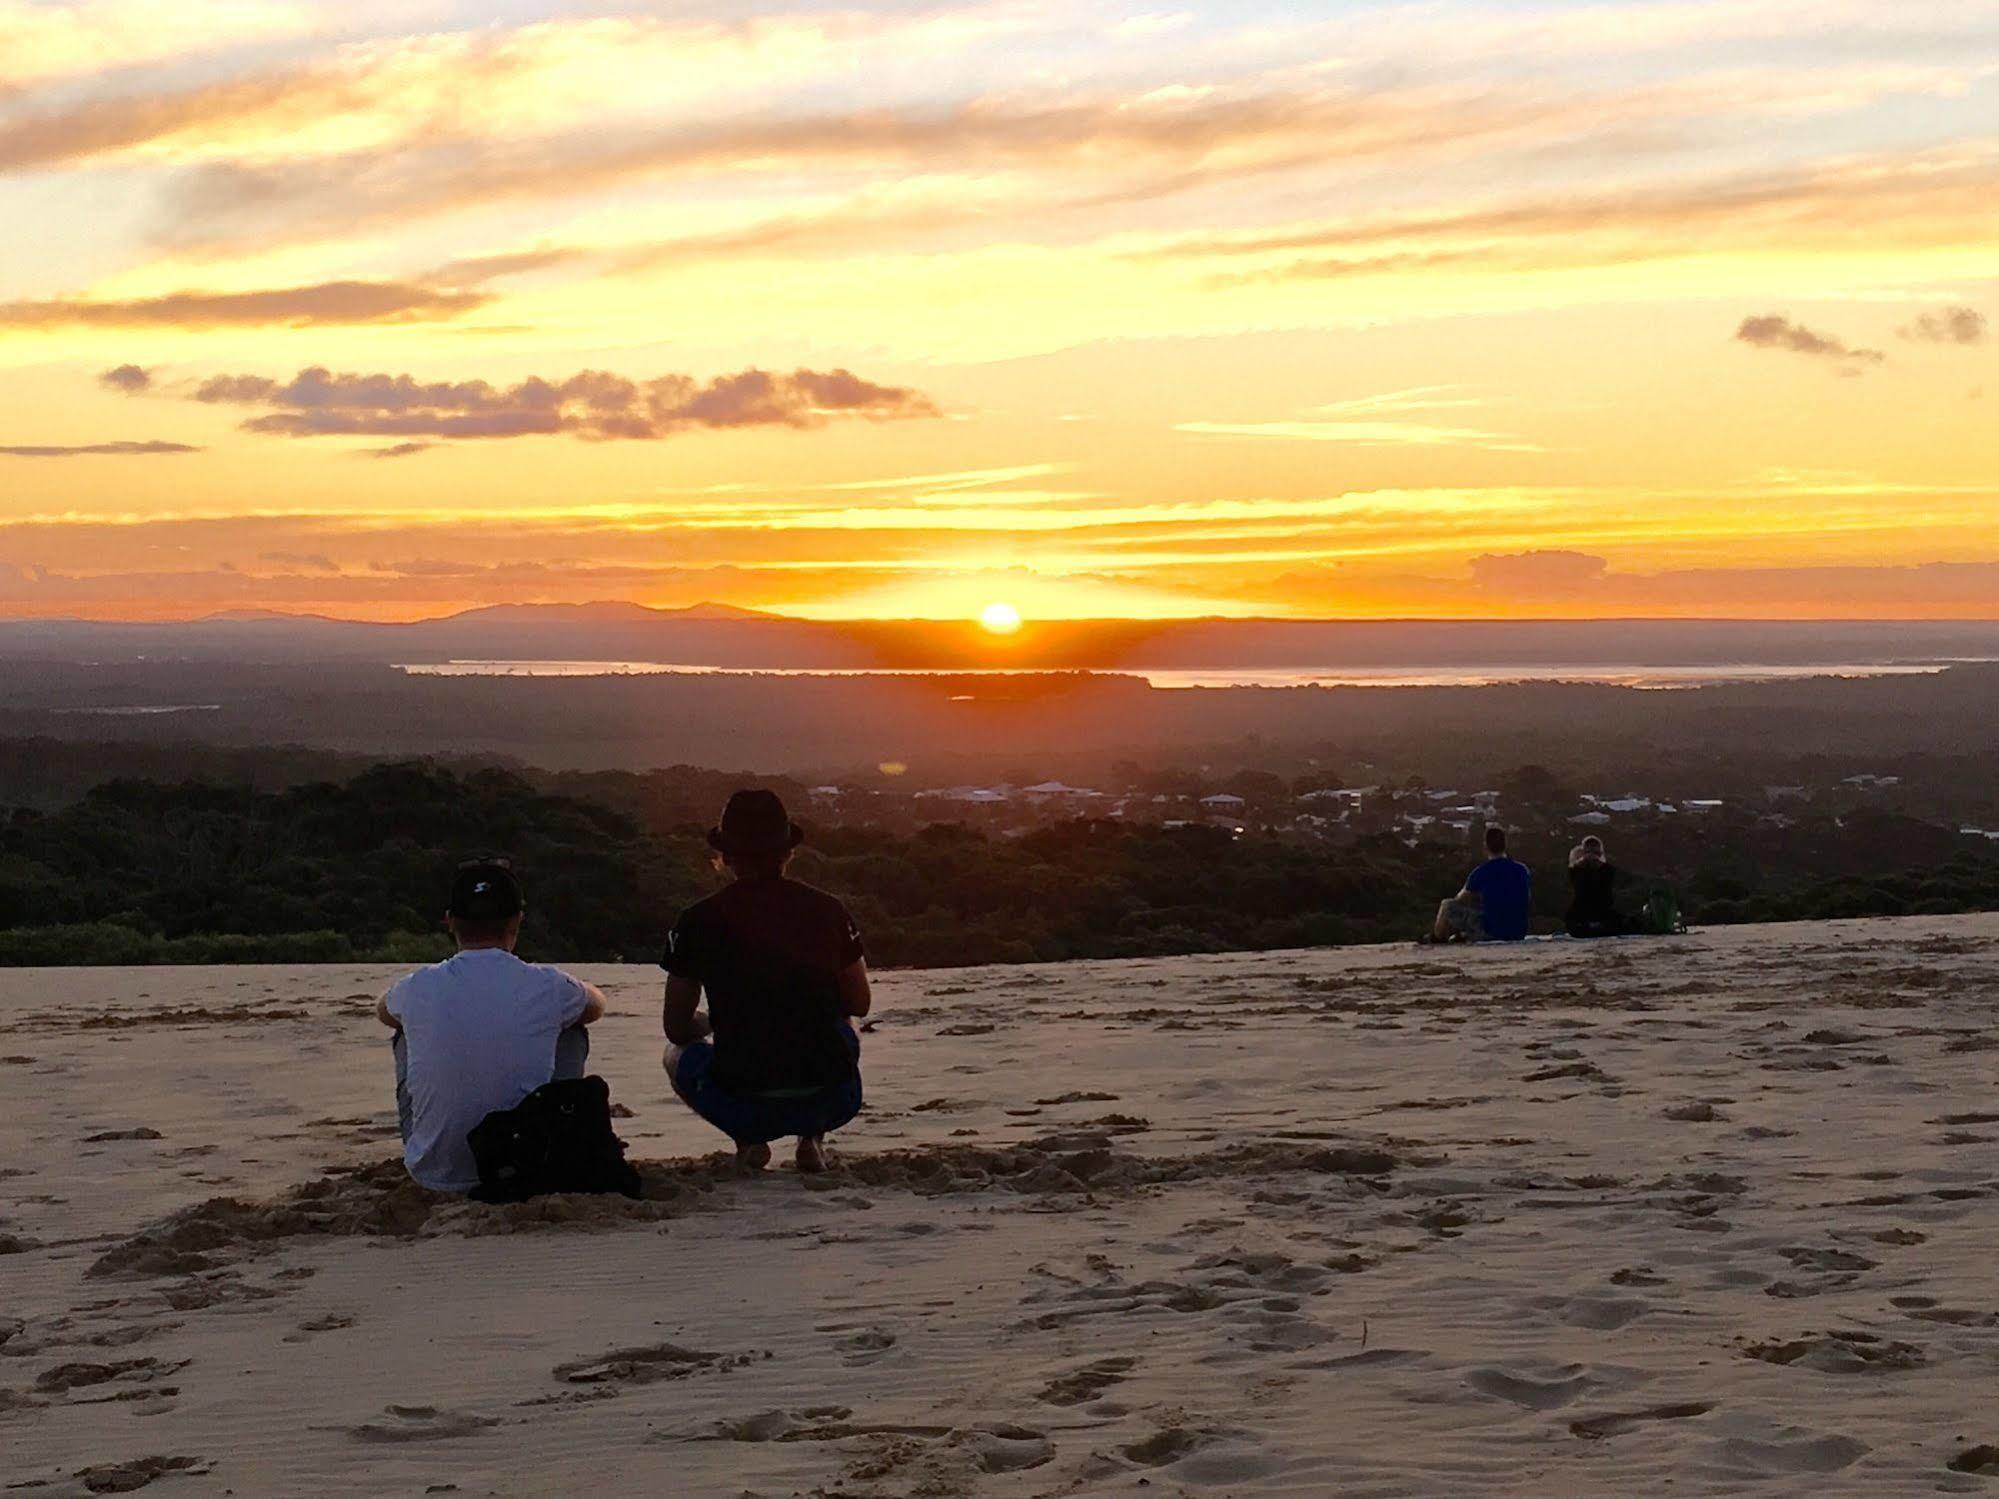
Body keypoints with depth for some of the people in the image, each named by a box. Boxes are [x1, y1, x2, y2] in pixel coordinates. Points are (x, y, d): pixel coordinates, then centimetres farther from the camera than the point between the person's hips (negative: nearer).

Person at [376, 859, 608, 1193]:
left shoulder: (419, 988, -8)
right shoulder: (547, 987, -11)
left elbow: (383, 1011, 20)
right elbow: (596, 1005, 16)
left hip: (435, 1175, 1)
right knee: (573, 1033, 20)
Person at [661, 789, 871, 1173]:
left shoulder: (700, 919, -3)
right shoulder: (828, 911, 2)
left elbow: (676, 1027, 8)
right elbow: (860, 1004, 15)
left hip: (740, 1107, -2)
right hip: (831, 1101, 2)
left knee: (679, 1053, 31)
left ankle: (749, 1140, 7)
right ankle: (813, 1137, 13)